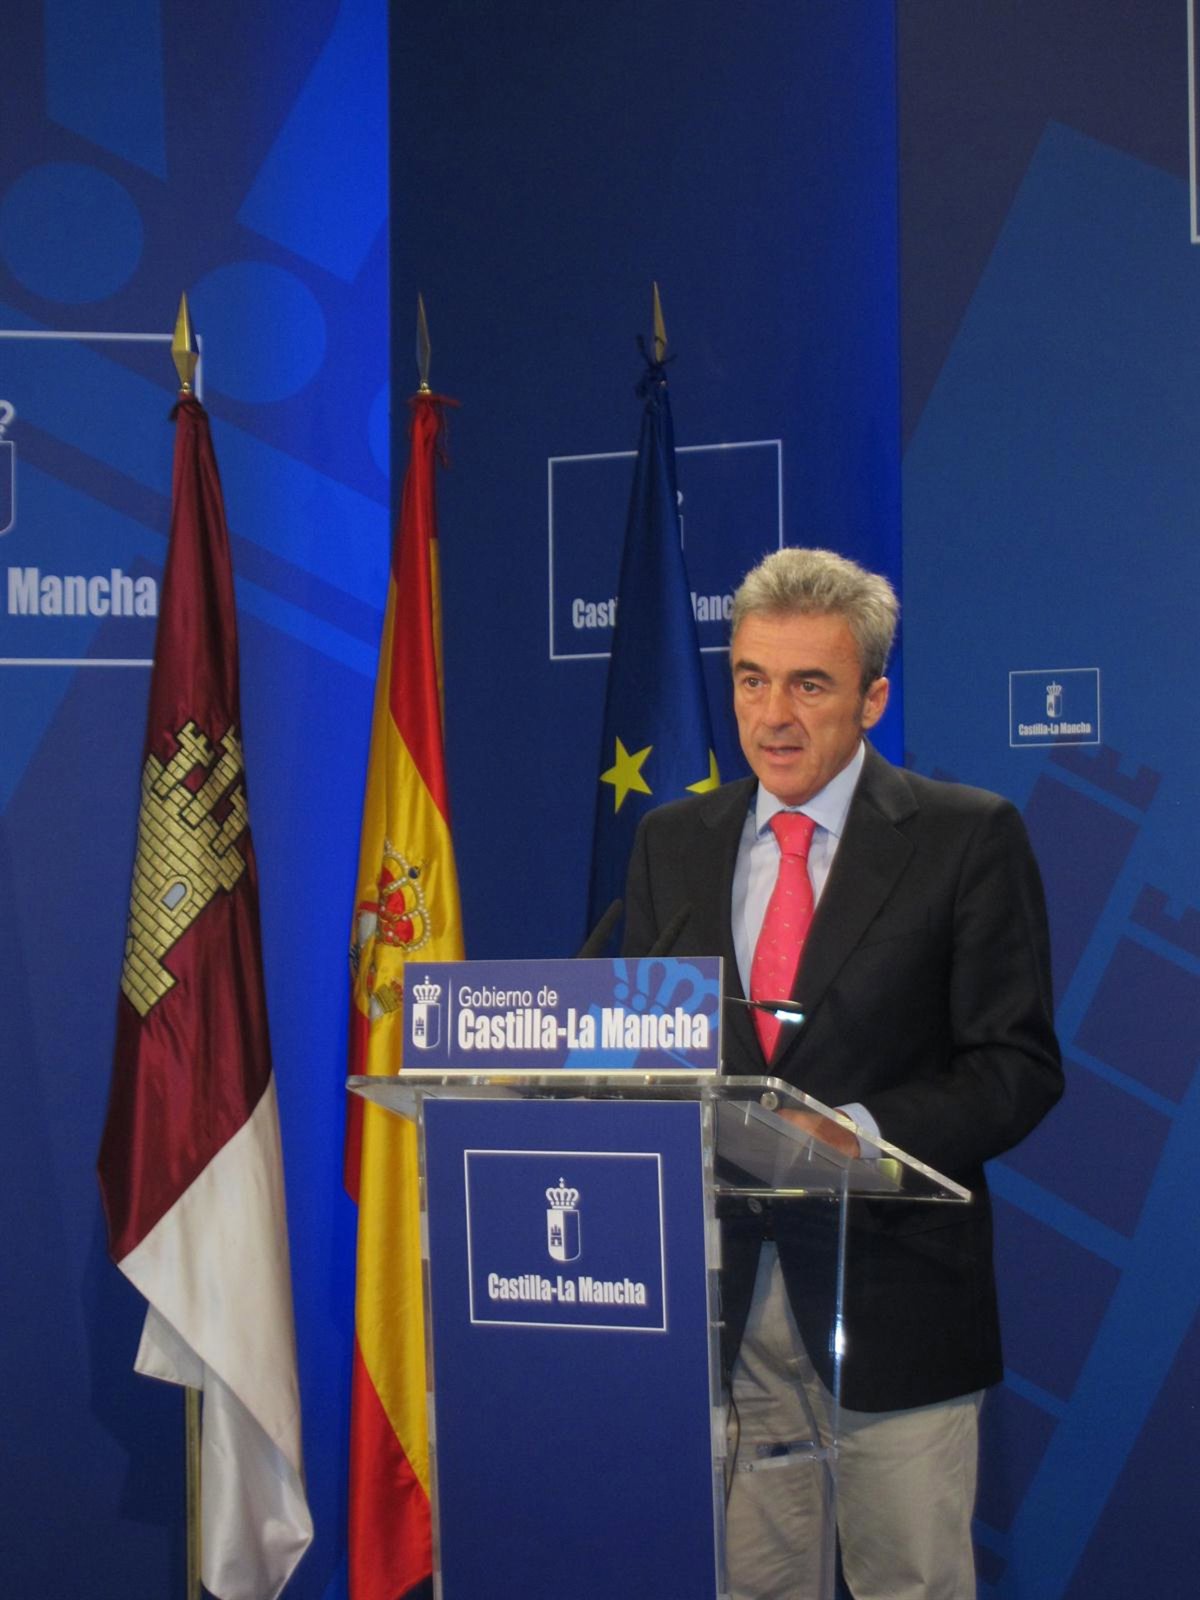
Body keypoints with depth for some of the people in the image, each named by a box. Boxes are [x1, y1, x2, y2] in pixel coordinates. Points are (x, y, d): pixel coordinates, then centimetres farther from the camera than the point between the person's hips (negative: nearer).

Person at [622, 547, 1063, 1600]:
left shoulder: (968, 837, -2)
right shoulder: (672, 842, 11)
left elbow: (1018, 1065, -6)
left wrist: (862, 1132, -21)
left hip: (890, 1290, -3)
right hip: (717, 1288, 3)